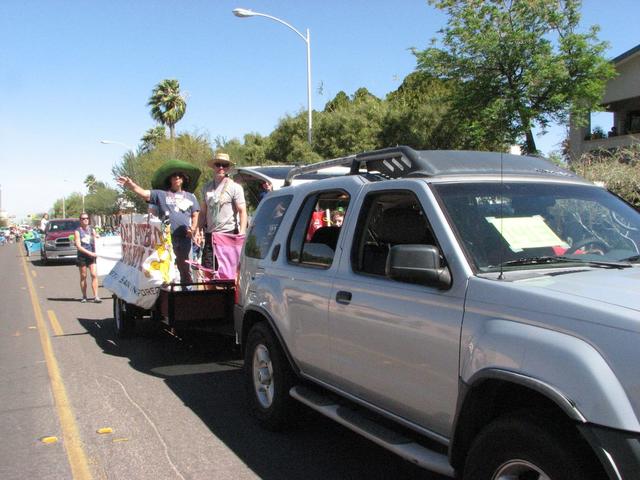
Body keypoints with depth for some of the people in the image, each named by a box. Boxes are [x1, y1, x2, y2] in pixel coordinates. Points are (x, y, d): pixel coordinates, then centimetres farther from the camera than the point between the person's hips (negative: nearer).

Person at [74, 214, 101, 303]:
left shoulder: (92, 229, 11)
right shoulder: (77, 231, -1)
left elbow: (96, 241, 19)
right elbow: (78, 246, -9)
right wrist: (90, 253, -16)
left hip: (92, 255, 2)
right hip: (82, 256, -2)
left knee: (94, 275, -9)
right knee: (83, 276, 5)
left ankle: (96, 296, -11)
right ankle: (84, 296, 16)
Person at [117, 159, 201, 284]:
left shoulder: (190, 196, 15)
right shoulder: (161, 194, 9)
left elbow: (195, 215, 14)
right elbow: (143, 193, -4)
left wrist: (194, 228, -5)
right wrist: (131, 185, -23)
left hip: (184, 238, 1)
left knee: (184, 269, 10)